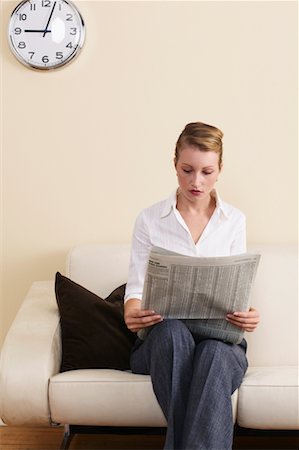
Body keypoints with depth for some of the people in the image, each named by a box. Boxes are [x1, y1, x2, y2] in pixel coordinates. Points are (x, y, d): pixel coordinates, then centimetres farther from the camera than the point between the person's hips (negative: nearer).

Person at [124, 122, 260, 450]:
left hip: (220, 338, 1)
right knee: (172, 330, -38)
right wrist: (132, 312, -23)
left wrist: (247, 316, -18)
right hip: (163, 339, 0)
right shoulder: (149, 220, 5)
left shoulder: (234, 220, 9)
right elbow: (137, 287, 2)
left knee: (215, 355, -37)